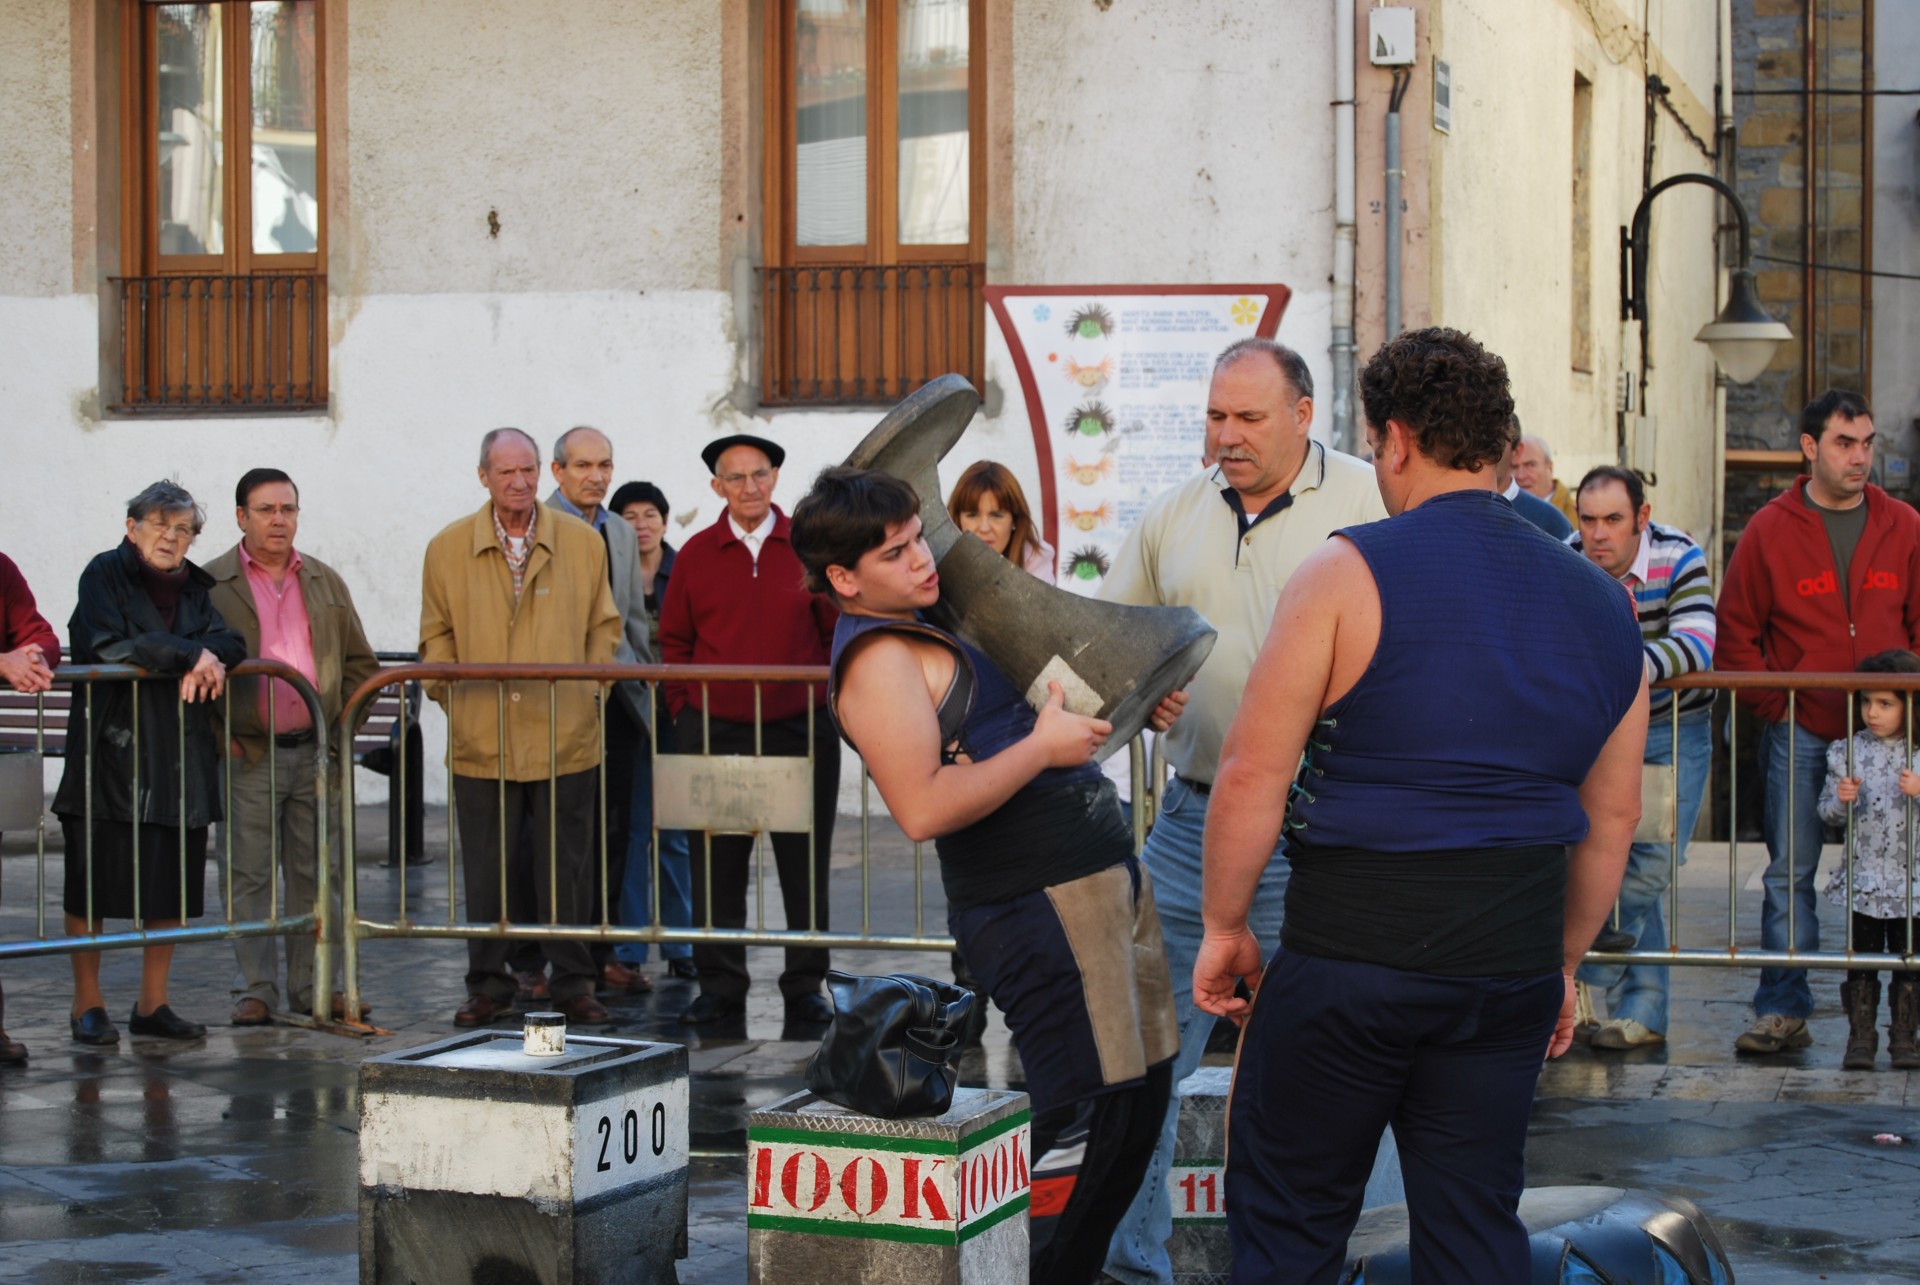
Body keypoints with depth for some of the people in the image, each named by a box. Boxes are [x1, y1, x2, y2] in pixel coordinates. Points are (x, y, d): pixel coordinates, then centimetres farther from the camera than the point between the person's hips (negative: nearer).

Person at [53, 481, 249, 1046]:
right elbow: (106, 644, -16)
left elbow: (231, 644, 4)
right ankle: (88, 1005, 11)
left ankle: (152, 1004, 16)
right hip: (111, 751, -5)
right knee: (93, 882, 0)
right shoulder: (105, 574, -1)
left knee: (173, 883, 5)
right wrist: (189, 653, -14)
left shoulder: (195, 587, 15)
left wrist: (208, 661, -18)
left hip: (180, 760, 5)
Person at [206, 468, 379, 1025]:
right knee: (249, 877, 1)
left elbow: (361, 662, 17)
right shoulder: (211, 583, 0)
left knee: (318, 874, 7)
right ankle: (256, 991, 8)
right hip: (248, 755, -3)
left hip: (316, 753, 3)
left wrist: (344, 725, 6)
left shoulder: (326, 582, 13)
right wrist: (220, 737, -6)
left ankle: (314, 987, 15)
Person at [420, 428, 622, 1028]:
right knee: (486, 870, 6)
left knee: (567, 867, 4)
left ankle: (573, 983, 14)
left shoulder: (583, 543, 4)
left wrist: (587, 689, 3)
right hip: (480, 739, 0)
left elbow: (604, 624, 12)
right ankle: (488, 984, 17)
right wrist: (453, 696, 1)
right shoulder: (448, 549, 5)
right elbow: (437, 635, 12)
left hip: (564, 737, 0)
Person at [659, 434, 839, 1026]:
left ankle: (805, 987, 14)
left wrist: (827, 699, 1)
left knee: (805, 862, 4)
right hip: (715, 732, 1)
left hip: (800, 731, -1)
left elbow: (839, 631, 8)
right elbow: (674, 641, 11)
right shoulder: (696, 554, 6)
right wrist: (685, 711, 4)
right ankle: (720, 986, 13)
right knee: (716, 865, 4)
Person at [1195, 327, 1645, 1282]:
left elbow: (1252, 772, -11)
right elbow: (1613, 817, 14)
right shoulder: (1600, 600, 8)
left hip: (1350, 953, -5)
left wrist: (1224, 926, 0)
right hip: (1513, 964, 5)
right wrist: (1561, 965, 24)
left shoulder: (1349, 572, -9)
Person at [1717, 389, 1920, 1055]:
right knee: (1790, 873, 0)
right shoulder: (1770, 530, 1)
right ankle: (1783, 1010, 4)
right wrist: (1773, 706, -3)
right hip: (1801, 733, -1)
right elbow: (1735, 632, 5)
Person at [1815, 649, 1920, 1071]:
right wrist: (1842, 799, -15)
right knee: (1861, 963, 5)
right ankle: (1860, 1038, 12)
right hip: (1863, 878, 1)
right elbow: (1827, 812, 4)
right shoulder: (1847, 752, 2)